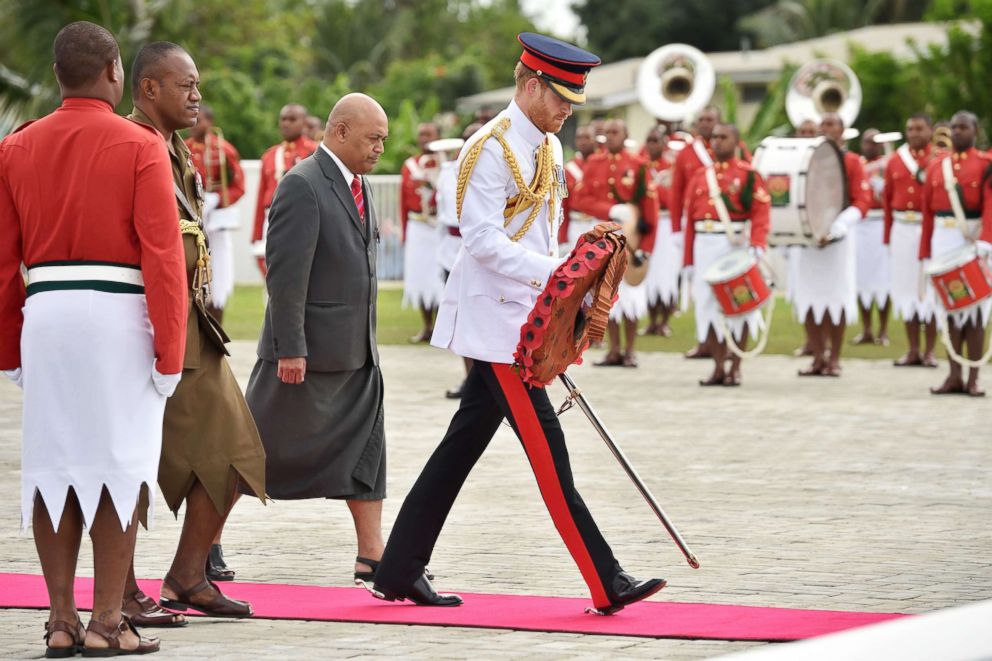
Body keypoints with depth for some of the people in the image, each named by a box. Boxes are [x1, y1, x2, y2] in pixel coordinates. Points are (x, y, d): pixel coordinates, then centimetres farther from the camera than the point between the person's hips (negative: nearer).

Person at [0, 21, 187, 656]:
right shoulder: (141, 147, -6)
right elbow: (164, 256, -10)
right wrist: (170, 352, -7)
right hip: (119, 317, -4)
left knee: (52, 466, 8)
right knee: (120, 469, 1)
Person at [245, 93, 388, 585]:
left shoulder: (358, 185, 11)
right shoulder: (302, 185, -16)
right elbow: (286, 272, -21)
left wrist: (367, 338, 17)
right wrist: (290, 349, -23)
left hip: (356, 352, 8)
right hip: (307, 350, -8)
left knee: (364, 451, 5)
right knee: (261, 447, 2)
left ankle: (372, 555, 7)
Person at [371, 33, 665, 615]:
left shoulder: (549, 149, 15)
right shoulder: (492, 148, -14)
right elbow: (482, 239, -21)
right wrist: (550, 271, -27)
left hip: (525, 320, 10)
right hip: (496, 319, -10)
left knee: (462, 447, 12)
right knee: (547, 450, -8)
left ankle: (400, 572, 18)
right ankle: (606, 584, -8)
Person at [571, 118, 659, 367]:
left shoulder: (637, 165, -4)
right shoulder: (593, 163, 5)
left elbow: (650, 207, -5)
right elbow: (579, 199, -2)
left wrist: (646, 245, -10)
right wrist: (611, 211, -17)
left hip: (630, 235, -3)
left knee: (631, 291, 0)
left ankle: (630, 350, 7)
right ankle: (614, 350, 12)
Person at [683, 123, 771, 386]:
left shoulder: (748, 174, 1)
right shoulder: (700, 176, 14)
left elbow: (761, 212, -9)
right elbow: (690, 218, 13)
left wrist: (757, 246, -23)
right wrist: (689, 260, 9)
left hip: (736, 244, -4)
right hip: (705, 245, 4)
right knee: (708, 305, 3)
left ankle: (735, 368, 5)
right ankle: (718, 368, 9)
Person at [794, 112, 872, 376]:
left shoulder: (852, 161, 0)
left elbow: (862, 202, -7)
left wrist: (835, 229, -19)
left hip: (838, 236, -4)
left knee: (836, 298, -1)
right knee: (808, 298, 1)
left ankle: (834, 358, 7)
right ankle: (819, 357, 9)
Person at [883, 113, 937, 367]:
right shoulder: (895, 161, 9)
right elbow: (888, 198, 11)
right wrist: (888, 236, 8)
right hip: (902, 230, 4)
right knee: (906, 288, 6)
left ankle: (930, 350, 7)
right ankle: (913, 350, 13)